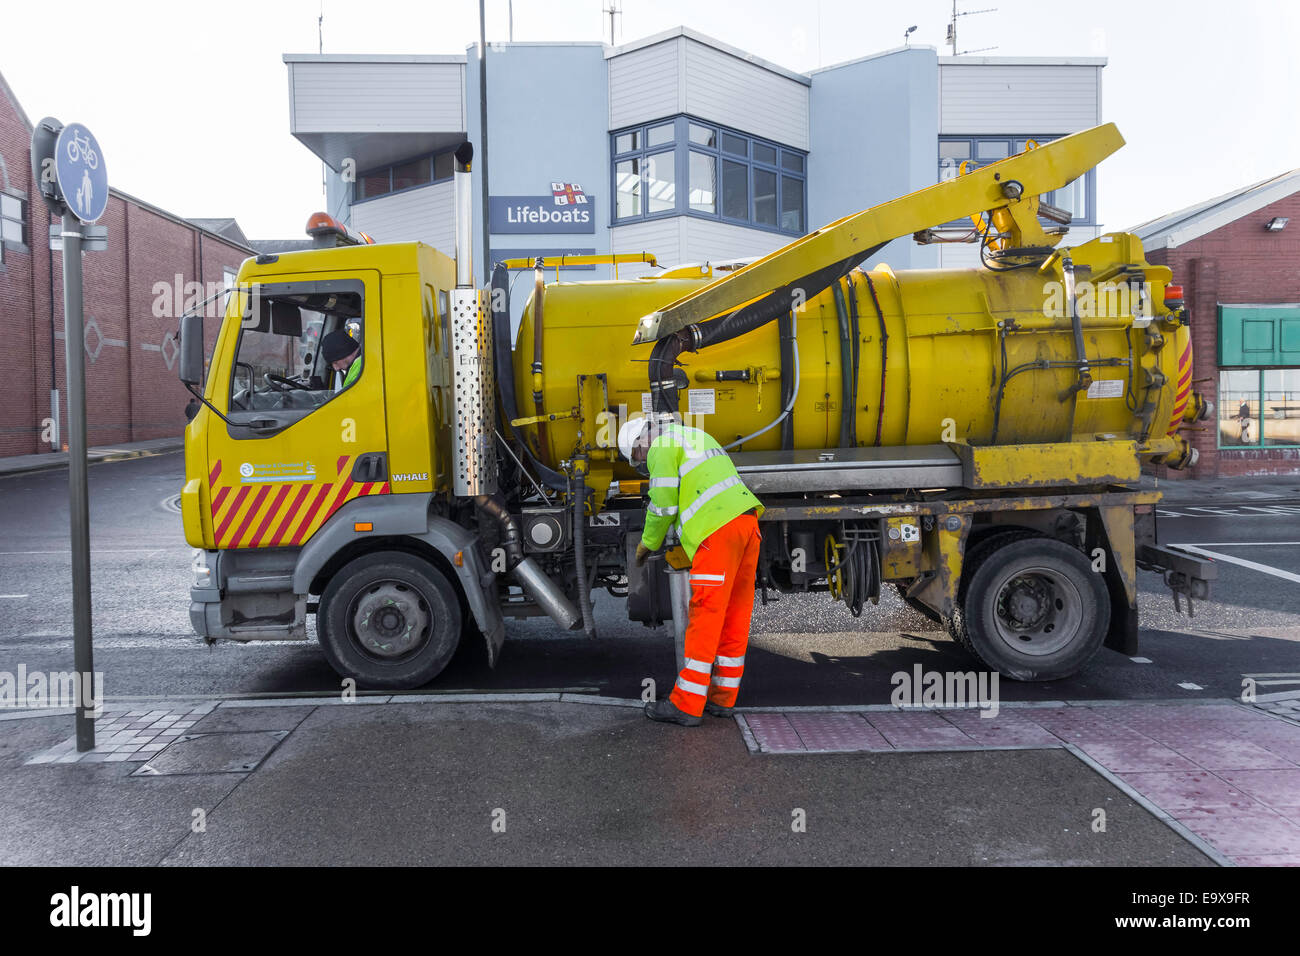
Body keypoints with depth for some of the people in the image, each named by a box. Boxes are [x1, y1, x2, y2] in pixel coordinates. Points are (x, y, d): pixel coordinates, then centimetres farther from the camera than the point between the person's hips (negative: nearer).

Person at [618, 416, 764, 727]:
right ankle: (722, 698, 19)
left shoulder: (661, 449, 0)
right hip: (747, 518, 9)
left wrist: (647, 544, 12)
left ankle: (686, 705, -1)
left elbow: (663, 506, -4)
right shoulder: (697, 437, 29)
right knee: (735, 614, 11)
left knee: (706, 615, -6)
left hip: (719, 531, -9)